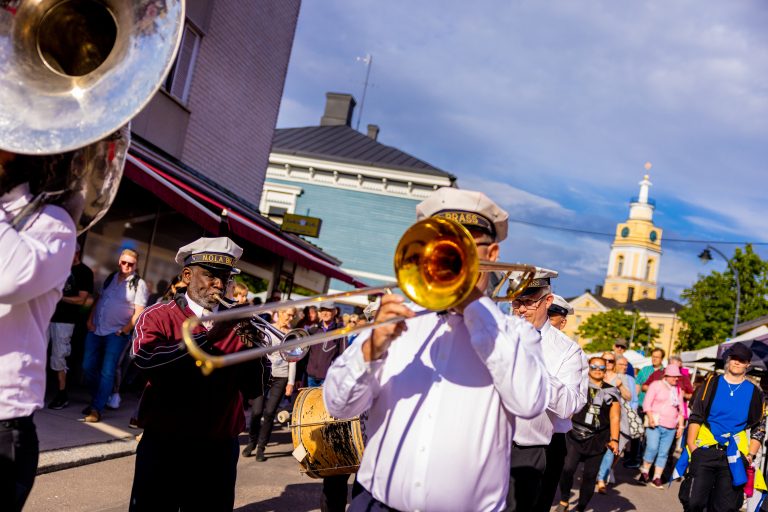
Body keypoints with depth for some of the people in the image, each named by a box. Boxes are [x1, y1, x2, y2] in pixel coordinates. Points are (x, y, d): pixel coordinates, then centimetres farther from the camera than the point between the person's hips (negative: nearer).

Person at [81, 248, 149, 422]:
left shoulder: (139, 284, -5)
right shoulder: (110, 278, 11)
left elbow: (139, 313, -10)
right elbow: (99, 300, 15)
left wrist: (125, 330, -15)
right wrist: (90, 320, 4)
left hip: (116, 334, -5)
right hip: (95, 330, 6)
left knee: (107, 372, -7)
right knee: (88, 367, 8)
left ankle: (97, 409, -1)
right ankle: (98, 400, 25)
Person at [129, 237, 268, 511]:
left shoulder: (237, 324, 4)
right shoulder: (159, 316, -2)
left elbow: (254, 390, 0)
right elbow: (145, 358, -22)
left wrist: (252, 347, -17)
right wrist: (208, 336, -24)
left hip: (219, 450, 3)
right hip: (164, 446, -2)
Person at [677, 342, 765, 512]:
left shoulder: (754, 392, 8)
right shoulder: (712, 383, 6)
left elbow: (758, 429, 12)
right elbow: (695, 416, 4)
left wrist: (750, 455, 2)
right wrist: (691, 444, -5)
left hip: (734, 457, 1)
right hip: (705, 452, -1)